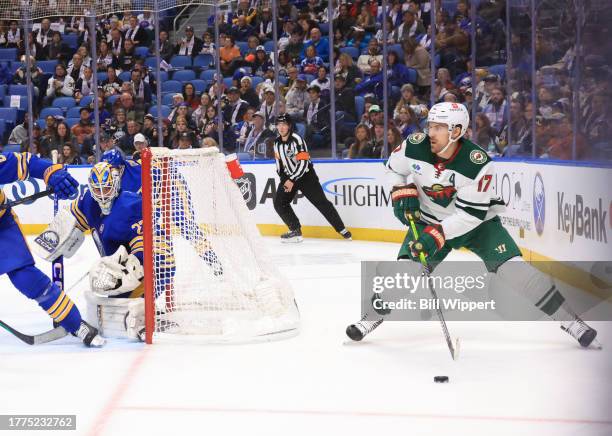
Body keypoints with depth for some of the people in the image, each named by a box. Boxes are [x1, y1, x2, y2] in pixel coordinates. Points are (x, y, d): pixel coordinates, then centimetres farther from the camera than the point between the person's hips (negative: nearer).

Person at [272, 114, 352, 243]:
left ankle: (341, 229, 3)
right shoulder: (277, 142, 2)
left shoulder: (297, 139, -21)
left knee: (321, 202, -7)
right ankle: (295, 230, 1)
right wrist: (283, 179, 9)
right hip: (288, 177, 7)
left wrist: (292, 180, -26)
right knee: (279, 203, -7)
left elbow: (303, 163, -25)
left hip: (305, 175, -6)